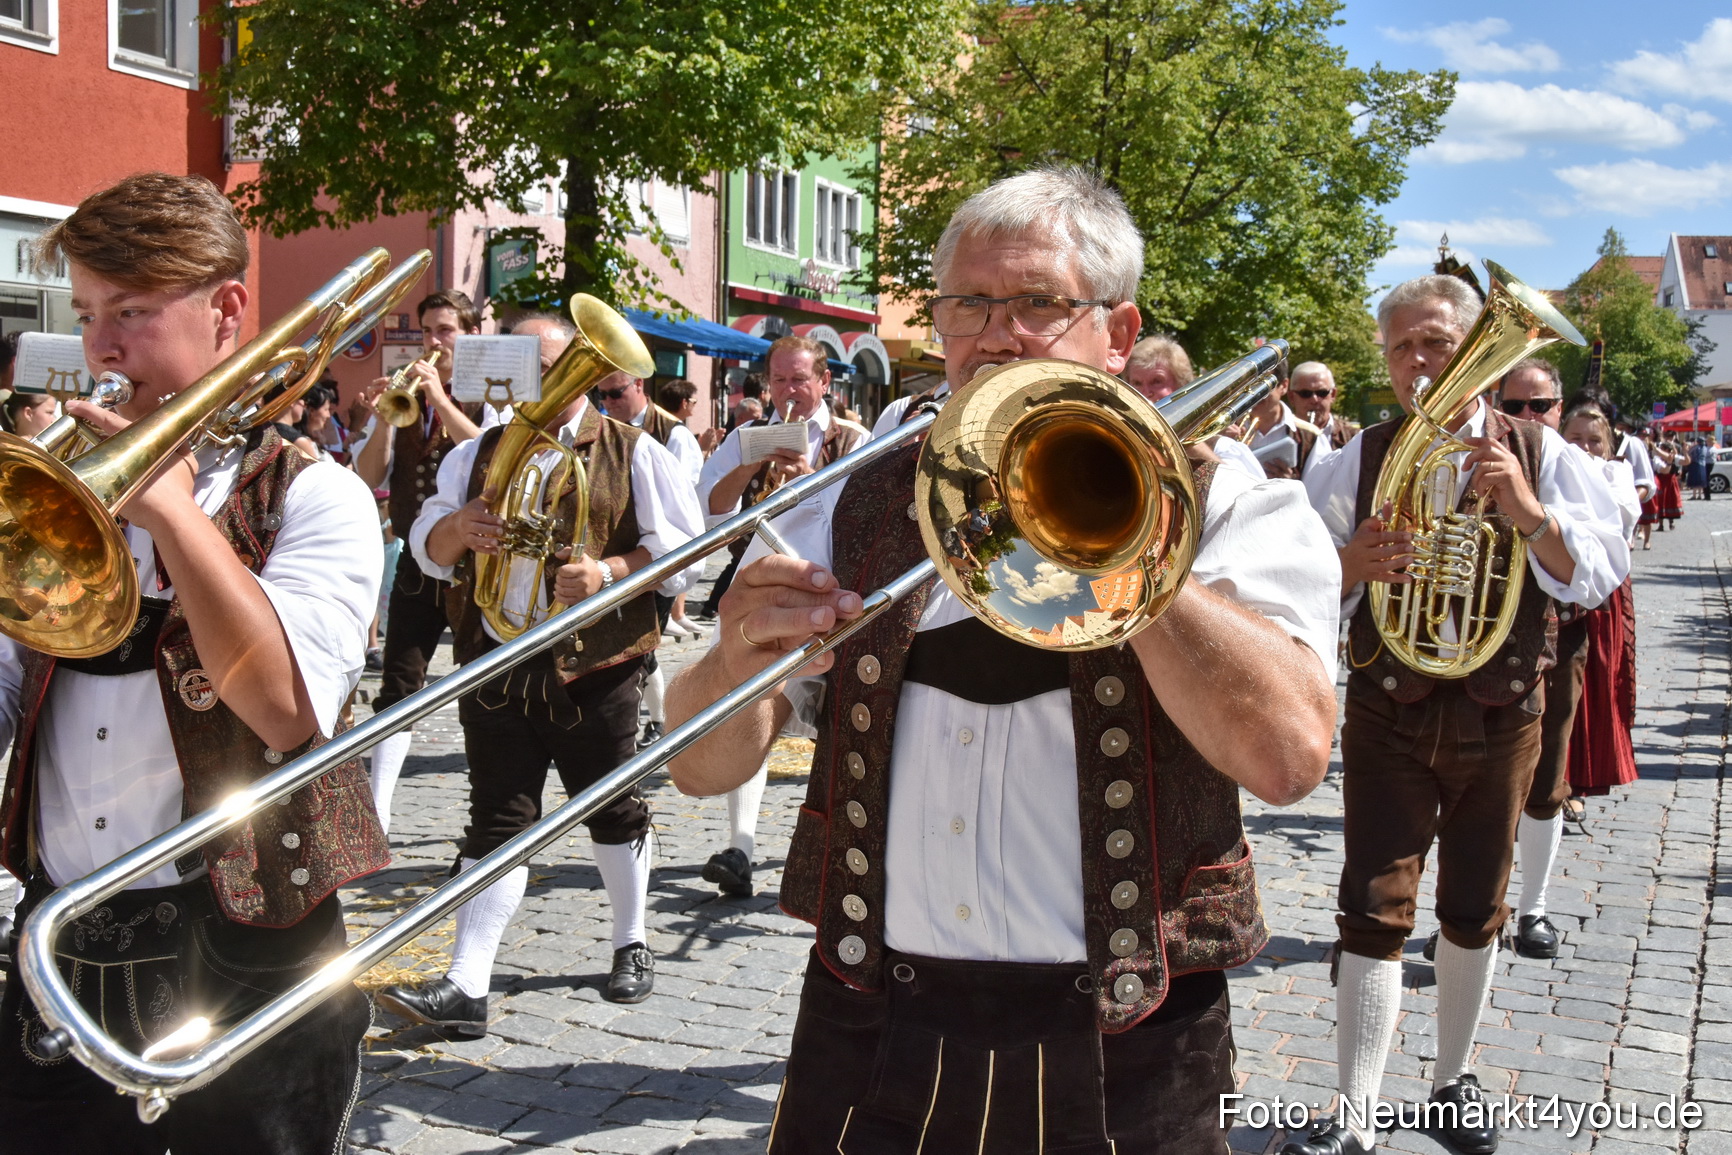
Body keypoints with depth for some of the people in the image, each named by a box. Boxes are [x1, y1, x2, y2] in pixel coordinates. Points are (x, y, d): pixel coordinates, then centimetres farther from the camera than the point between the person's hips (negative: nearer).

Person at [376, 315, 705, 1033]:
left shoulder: (632, 454, 1)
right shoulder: (477, 454, 12)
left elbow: (684, 549, -4)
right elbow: (428, 548, 9)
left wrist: (611, 572, -21)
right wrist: (457, 526, -15)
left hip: (595, 668, -2)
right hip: (495, 668, 2)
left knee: (613, 811, 10)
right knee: (497, 819, 0)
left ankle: (631, 946, 30)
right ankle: (466, 987, -3)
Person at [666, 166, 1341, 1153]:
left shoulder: (1230, 508, -2)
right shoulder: (862, 510, 6)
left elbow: (1291, 753, -20)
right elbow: (707, 768, 1)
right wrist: (737, 662, -22)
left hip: (1116, 1071, -2)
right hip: (868, 1052, 3)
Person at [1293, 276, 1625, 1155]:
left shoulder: (1538, 453, -1)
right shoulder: (1359, 460, -1)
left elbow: (1597, 579, -8)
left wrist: (1526, 511, -24)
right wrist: (1351, 564, -23)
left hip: (1502, 713, 1)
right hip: (1389, 712, -1)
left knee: (1474, 911, 14)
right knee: (1375, 909, -6)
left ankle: (1454, 1081, 33)